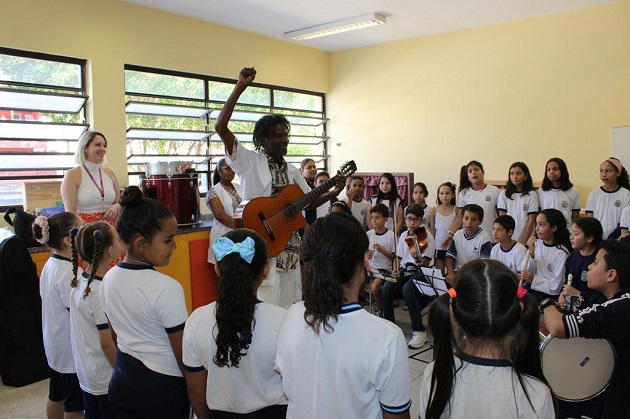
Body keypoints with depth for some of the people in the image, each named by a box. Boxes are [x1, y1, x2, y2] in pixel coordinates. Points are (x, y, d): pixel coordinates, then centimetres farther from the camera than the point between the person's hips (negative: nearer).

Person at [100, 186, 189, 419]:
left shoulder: (109, 279, -4)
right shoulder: (167, 288, -25)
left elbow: (115, 335, 8)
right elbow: (182, 353, -18)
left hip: (122, 382, 6)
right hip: (163, 387, -6)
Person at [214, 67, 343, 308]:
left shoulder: (292, 171, 12)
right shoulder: (250, 162, -5)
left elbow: (308, 203, 17)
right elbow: (220, 128, -15)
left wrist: (334, 192, 0)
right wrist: (240, 87, -18)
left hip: (289, 248, 6)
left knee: (288, 305, 13)